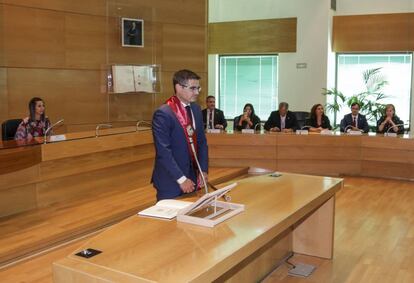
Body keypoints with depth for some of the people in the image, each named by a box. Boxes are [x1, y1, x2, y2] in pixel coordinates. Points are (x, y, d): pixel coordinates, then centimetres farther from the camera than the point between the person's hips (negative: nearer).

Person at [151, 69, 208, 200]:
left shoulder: (196, 109, 7)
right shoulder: (163, 114, -16)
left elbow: (202, 142, 11)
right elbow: (163, 152, -20)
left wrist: (203, 170, 0)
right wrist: (181, 179, -19)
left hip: (192, 177, 6)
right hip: (170, 182, -6)